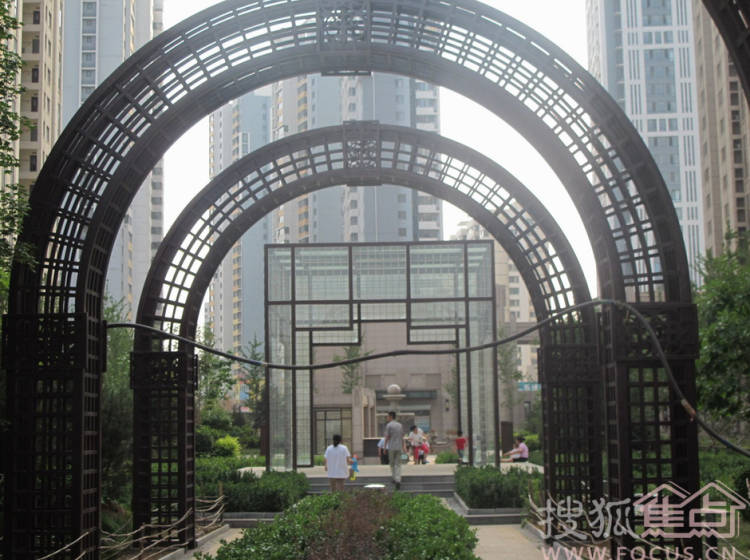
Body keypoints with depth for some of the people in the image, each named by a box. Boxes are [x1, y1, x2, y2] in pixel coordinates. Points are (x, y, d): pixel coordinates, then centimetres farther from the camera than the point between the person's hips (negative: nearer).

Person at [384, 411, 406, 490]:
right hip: (399, 447, 4)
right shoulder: (400, 425, 10)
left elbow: (387, 437, -8)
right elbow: (402, 437, 14)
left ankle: (394, 478, 15)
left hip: (391, 447, -4)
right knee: (398, 465, 2)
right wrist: (403, 446, 22)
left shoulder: (389, 425, -7)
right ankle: (398, 481, -10)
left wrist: (385, 447, 0)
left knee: (392, 464, 14)